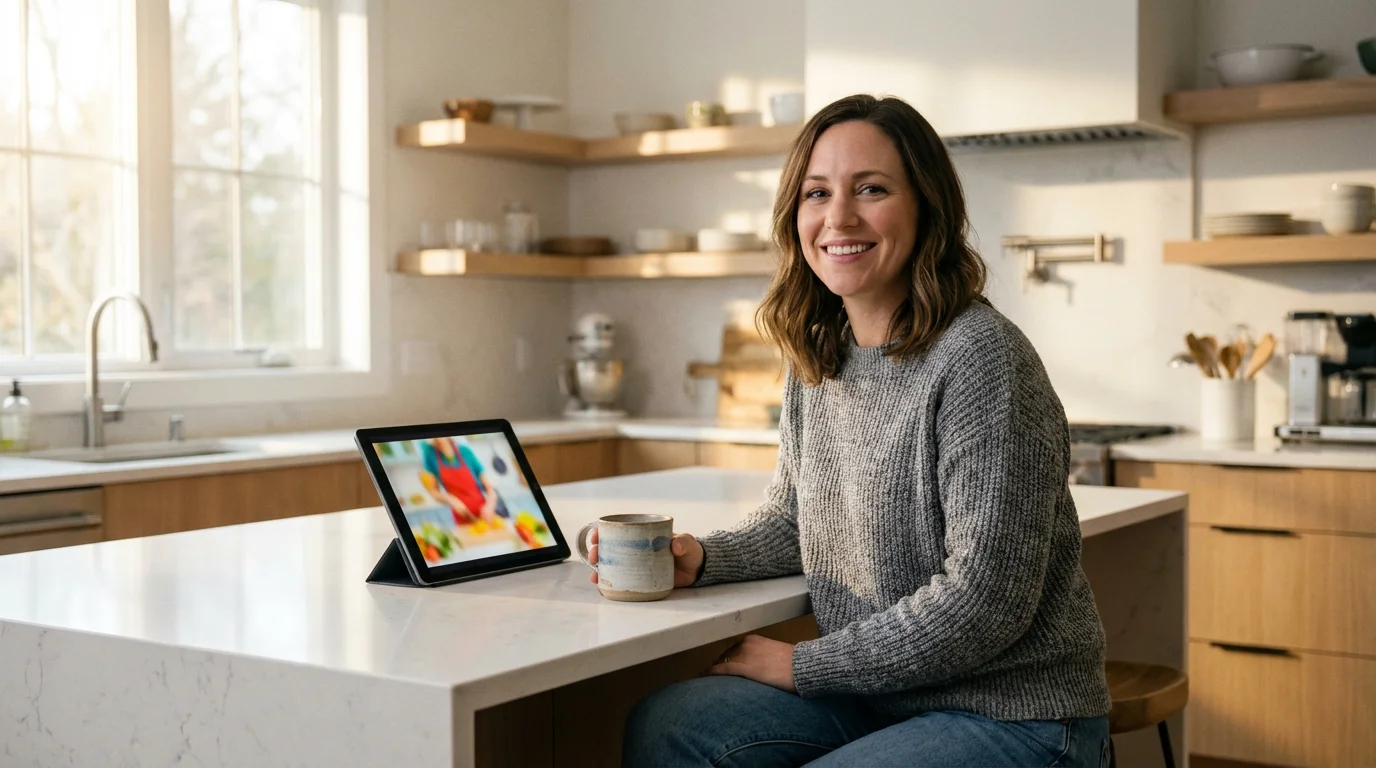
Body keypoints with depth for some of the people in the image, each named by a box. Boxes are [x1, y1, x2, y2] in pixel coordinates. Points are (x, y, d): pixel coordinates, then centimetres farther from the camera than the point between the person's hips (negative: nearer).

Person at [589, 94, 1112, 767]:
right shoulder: (816, 357, 5)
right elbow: (791, 521, 17)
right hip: (877, 694, 7)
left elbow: (986, 601, -22)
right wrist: (701, 559, -4)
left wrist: (802, 665, -15)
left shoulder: (979, 358, -19)